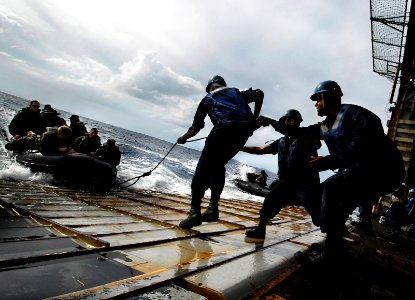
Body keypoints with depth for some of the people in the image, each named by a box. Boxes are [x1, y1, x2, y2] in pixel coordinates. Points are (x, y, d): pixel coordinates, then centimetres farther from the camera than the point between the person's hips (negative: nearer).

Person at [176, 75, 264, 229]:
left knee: (203, 169, 2)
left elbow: (196, 127, 28)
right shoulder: (237, 92, 34)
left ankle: (195, 212, -10)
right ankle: (213, 208, 12)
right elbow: (259, 93, 17)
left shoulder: (208, 98, 27)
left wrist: (183, 138, 46)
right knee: (218, 166, 19)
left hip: (224, 128, -4)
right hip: (246, 129, 4)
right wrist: (254, 118, 21)